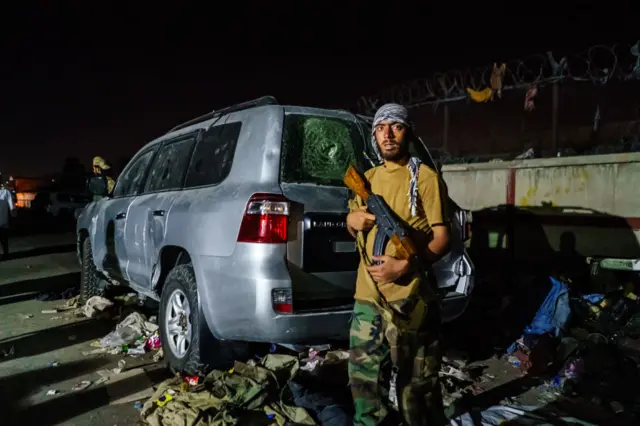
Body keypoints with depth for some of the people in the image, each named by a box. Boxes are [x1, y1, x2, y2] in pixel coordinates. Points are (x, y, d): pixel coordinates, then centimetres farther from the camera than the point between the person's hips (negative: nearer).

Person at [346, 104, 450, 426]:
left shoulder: (425, 178, -5)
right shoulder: (367, 178, 14)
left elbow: (441, 238, -9)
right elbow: (353, 224, 23)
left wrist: (404, 266, -22)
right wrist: (352, 221, -2)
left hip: (409, 297, -6)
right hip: (367, 295, 6)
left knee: (416, 380, 6)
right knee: (363, 373, 15)